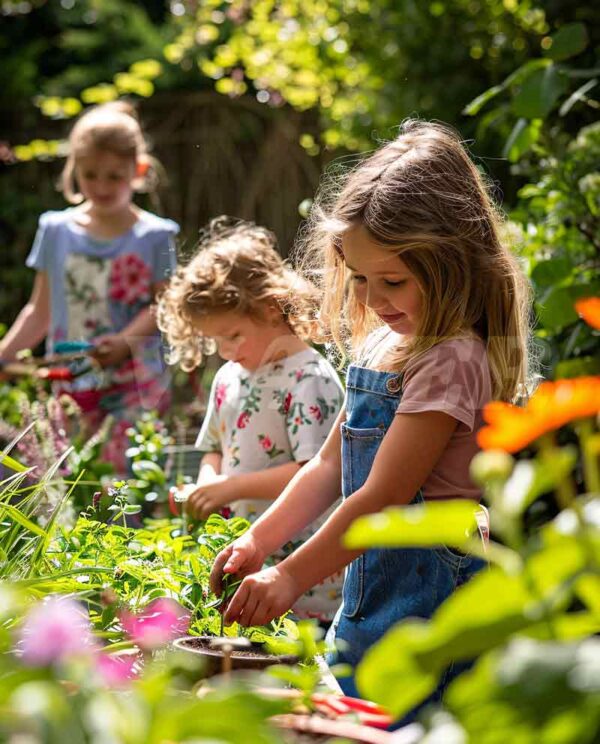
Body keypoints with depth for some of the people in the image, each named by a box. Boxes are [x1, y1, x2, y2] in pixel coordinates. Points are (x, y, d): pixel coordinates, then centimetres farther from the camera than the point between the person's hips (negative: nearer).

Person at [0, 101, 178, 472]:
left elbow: (162, 307, -5)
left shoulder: (153, 236, 0)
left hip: (136, 383, -2)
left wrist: (126, 341, -23)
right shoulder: (57, 230, 7)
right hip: (70, 383, 3)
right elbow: (40, 312, 11)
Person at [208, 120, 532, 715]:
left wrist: (291, 577, -18)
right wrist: (257, 542, 3)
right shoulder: (383, 344, 10)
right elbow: (330, 465, 14)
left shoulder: (452, 359, -18)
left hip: (425, 600, -9)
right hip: (370, 590, 9)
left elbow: (385, 495, -21)